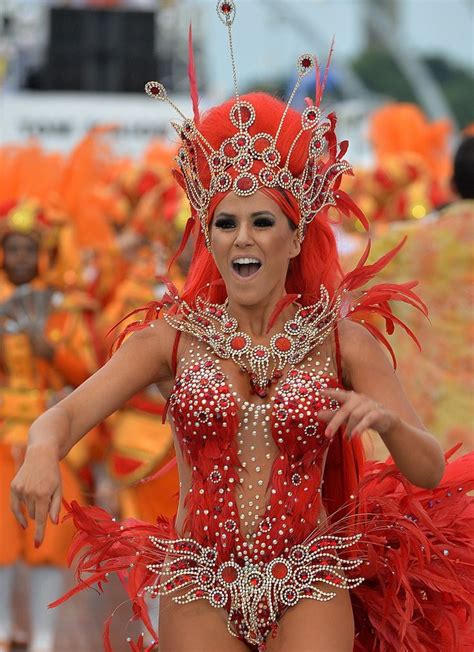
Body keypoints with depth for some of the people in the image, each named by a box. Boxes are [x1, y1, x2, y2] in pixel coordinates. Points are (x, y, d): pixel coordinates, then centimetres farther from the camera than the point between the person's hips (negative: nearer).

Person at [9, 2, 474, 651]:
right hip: (200, 588, 1)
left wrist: (386, 418, -24)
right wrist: (42, 453, -35)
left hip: (311, 585, 0)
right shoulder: (172, 335, 0)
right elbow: (66, 413, -12)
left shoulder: (343, 341, 0)